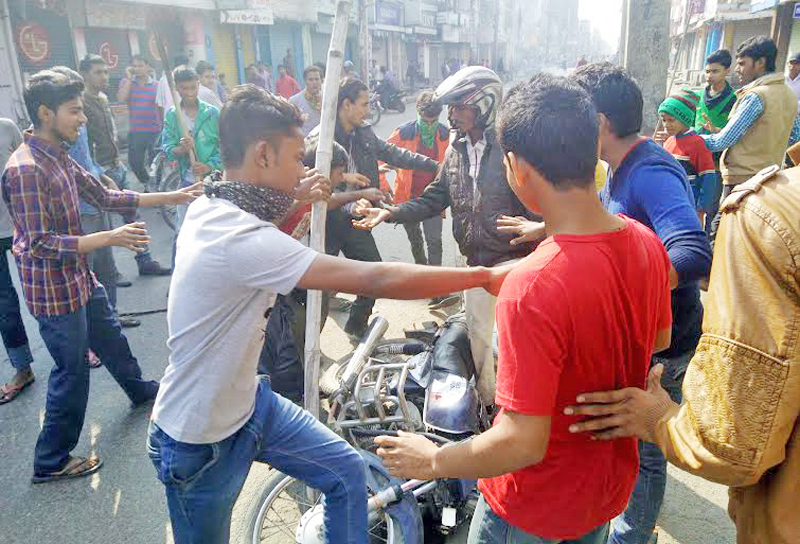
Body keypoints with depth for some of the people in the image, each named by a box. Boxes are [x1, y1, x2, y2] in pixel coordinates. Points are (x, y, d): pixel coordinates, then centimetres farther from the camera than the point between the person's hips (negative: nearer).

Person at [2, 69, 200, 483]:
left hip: (79, 279, 9)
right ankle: (51, 462, 22)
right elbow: (39, 246, -28)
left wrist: (169, 197, 8)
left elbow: (105, 197, 11)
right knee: (72, 371, 4)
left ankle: (140, 389, 54)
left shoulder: (59, 157, 4)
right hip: (53, 289, -9)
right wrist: (111, 238, -32)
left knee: (110, 337, 28)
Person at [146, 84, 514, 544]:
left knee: (347, 473, 10)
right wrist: (483, 276, -27)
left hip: (245, 401, 8)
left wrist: (296, 205, 0)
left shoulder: (208, 208, -4)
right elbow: (375, 279, -37)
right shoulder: (240, 239, -34)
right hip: (199, 443, -8)